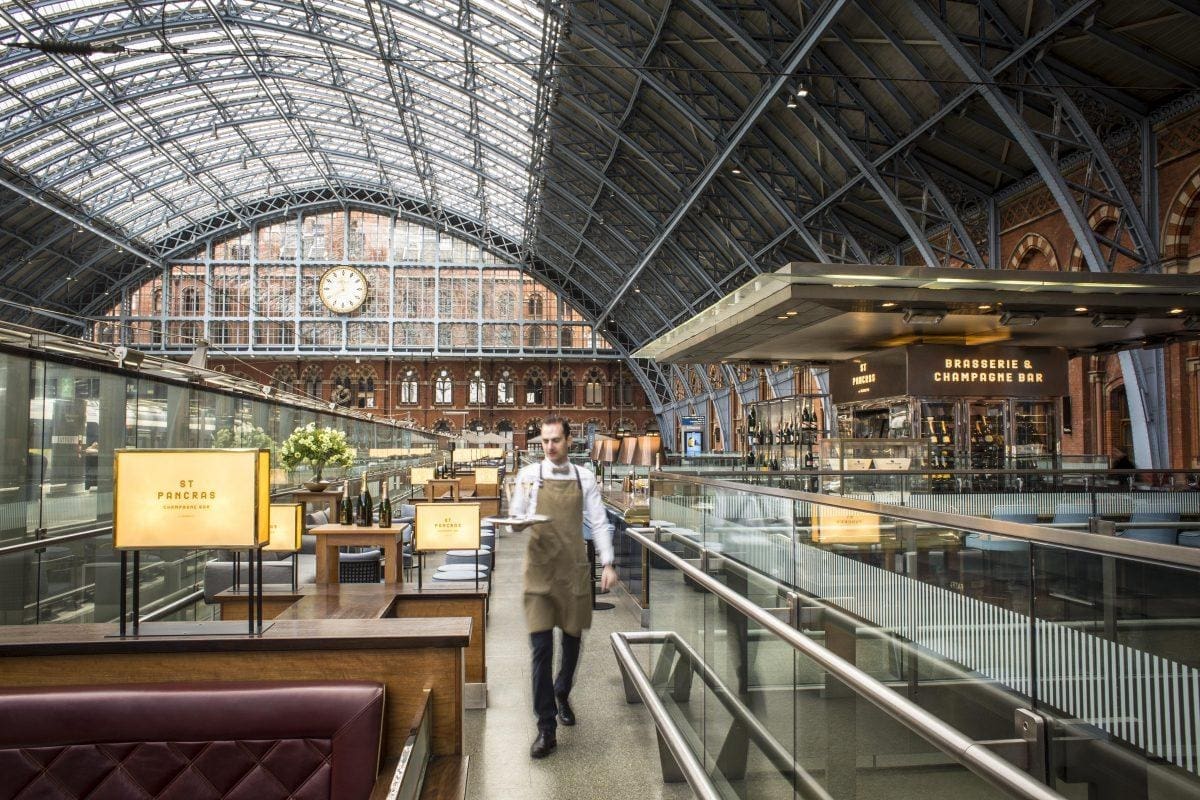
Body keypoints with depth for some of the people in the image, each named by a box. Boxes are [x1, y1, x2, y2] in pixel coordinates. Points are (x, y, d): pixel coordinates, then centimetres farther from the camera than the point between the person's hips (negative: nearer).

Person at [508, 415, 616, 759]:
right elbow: (516, 520, 4)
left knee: (572, 640, 14)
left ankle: (562, 695, 42)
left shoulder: (584, 477, 5)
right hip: (540, 569, -2)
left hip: (574, 569, 2)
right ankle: (546, 728, 2)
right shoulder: (529, 475, 1)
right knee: (541, 647, -6)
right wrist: (519, 521, -20)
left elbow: (599, 522, 5)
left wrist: (608, 563, -4)